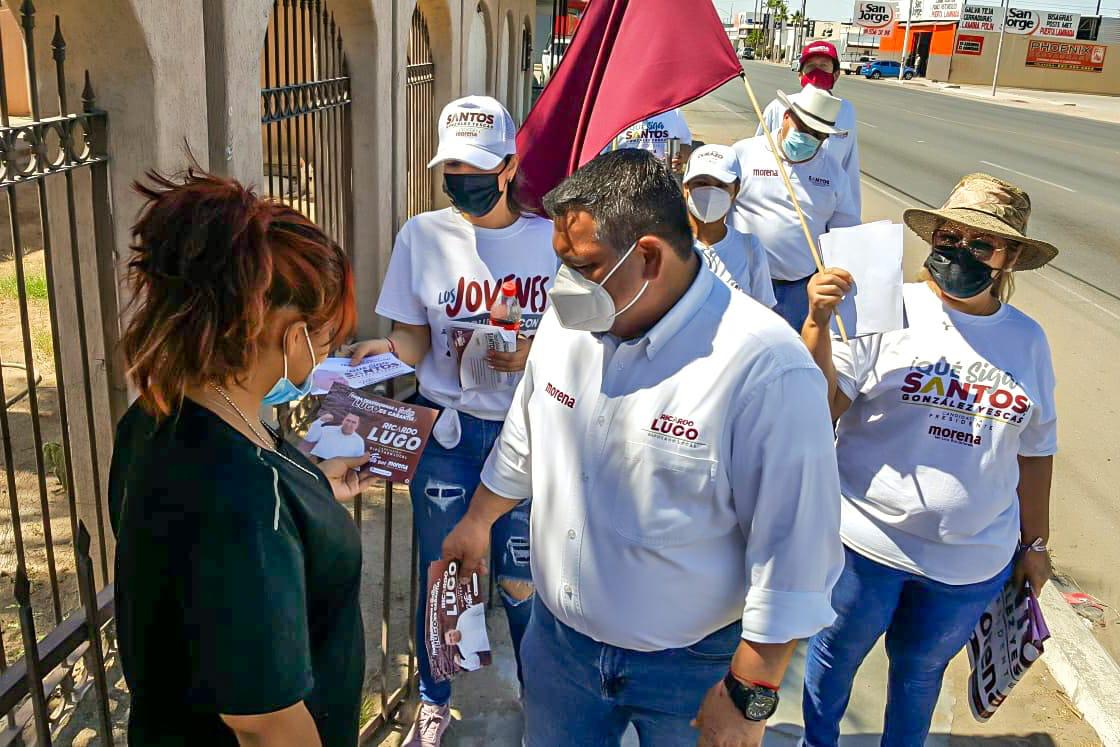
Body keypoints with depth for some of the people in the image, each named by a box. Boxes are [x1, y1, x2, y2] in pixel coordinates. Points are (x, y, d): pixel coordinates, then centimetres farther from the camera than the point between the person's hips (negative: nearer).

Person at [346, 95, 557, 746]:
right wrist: (383, 350, -21)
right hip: (447, 430, 1)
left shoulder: (549, 239, -4)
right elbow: (416, 341, 1)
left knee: (521, 581, 9)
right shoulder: (424, 235, -2)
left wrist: (532, 354, -19)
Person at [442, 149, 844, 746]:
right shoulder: (569, 321, -6)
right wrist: (477, 522, 23)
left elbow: (792, 554, -21)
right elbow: (522, 443, 12)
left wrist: (749, 696, -16)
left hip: (692, 667, -5)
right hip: (558, 638, 5)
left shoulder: (767, 369, -27)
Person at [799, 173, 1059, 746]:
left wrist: (1035, 543, 16)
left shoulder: (1028, 339, 1)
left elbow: (1034, 449, 10)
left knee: (921, 671, 22)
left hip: (972, 564, 3)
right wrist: (818, 322, -33)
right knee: (837, 655, 18)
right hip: (867, 545, -2)